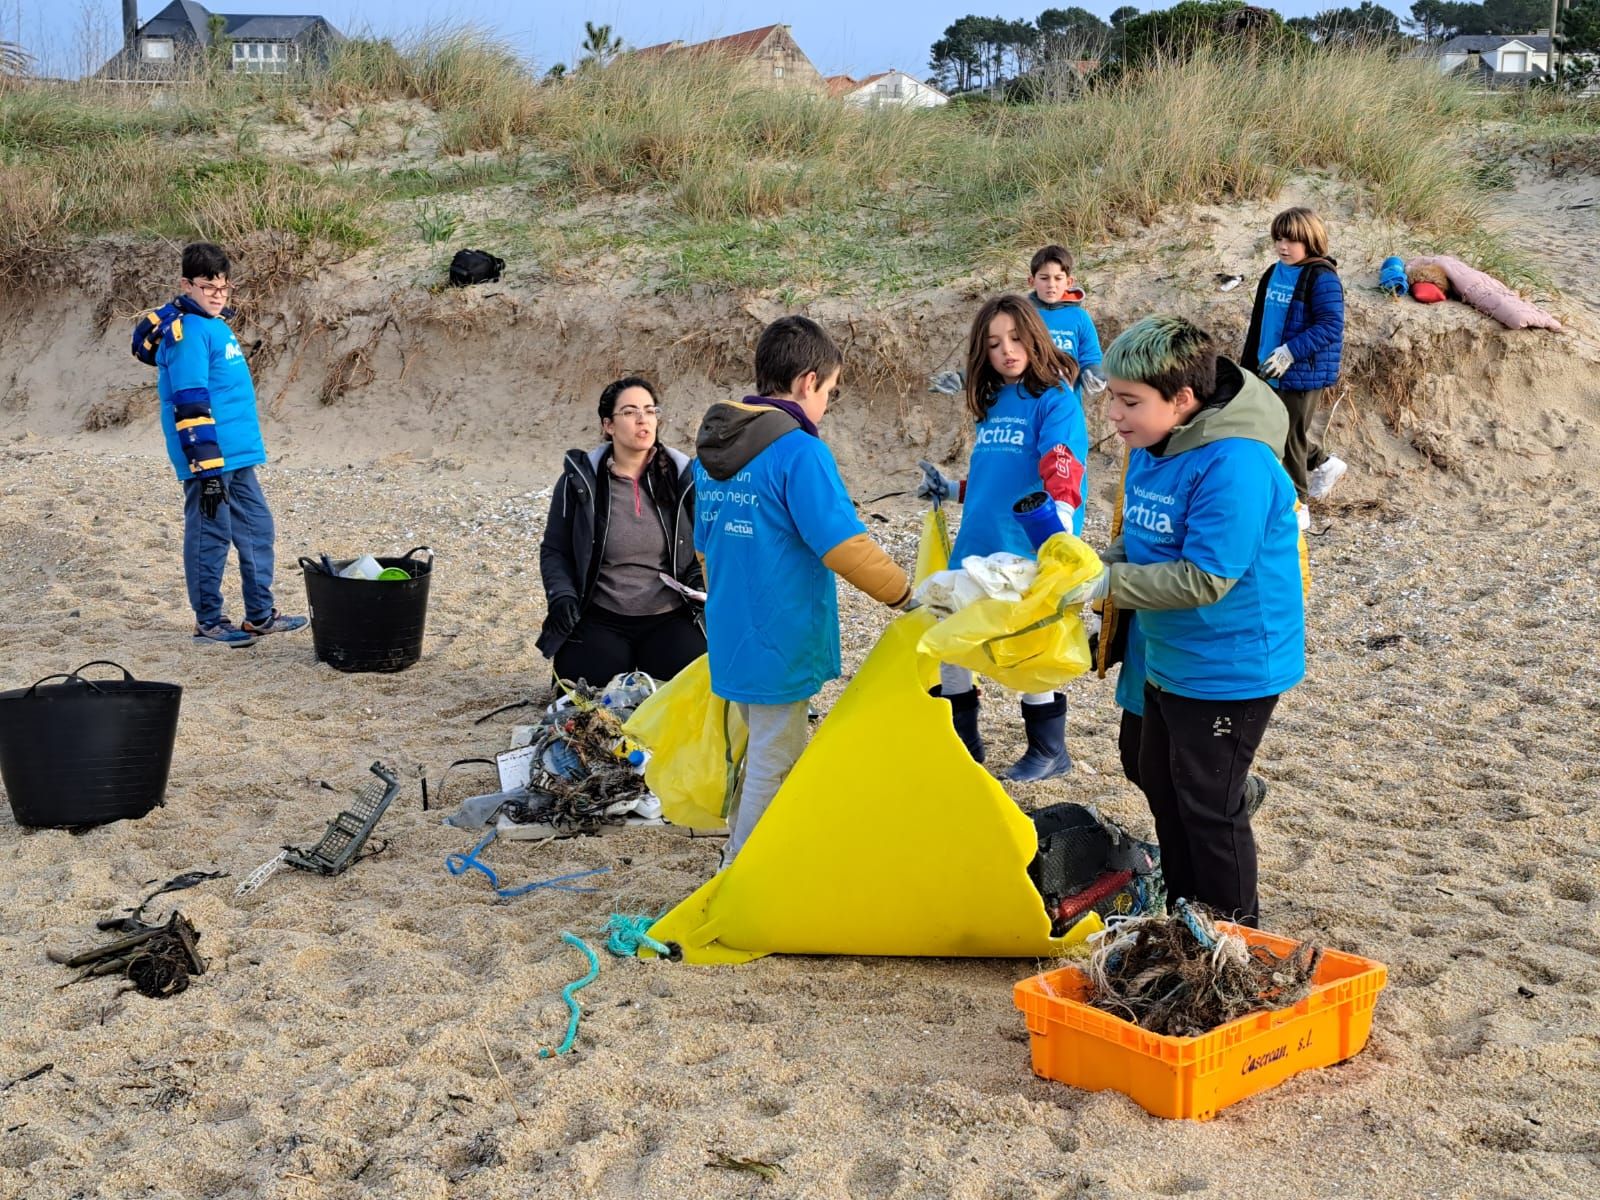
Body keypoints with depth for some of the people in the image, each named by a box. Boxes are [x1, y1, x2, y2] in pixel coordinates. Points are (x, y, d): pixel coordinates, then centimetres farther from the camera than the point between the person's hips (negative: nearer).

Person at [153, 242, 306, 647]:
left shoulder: (216, 325, 15)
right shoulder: (189, 331, -14)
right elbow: (190, 405, -20)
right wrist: (207, 467, -23)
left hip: (237, 455, 10)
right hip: (209, 458, -10)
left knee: (257, 527, 14)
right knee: (209, 536, 0)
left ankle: (260, 614, 23)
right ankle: (208, 623, 10)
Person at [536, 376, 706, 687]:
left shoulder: (682, 477, 3)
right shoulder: (580, 480, 0)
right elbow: (554, 550, 7)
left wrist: (699, 584, -7)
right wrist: (562, 596, -10)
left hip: (670, 619, 1)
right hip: (600, 621, -1)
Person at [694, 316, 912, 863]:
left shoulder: (714, 448, 8)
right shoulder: (798, 451, -18)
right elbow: (844, 545, -22)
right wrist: (906, 595, -10)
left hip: (731, 635, 9)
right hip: (780, 642, -9)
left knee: (764, 755, 22)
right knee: (773, 767, 3)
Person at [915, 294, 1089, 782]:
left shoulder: (1056, 399, -9)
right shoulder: (991, 402, 13)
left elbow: (1062, 484, -23)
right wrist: (948, 490, 16)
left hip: (1027, 554, -7)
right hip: (976, 547, 7)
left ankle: (1049, 751, 24)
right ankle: (961, 745, 28)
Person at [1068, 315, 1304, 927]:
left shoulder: (1234, 464, -28)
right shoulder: (1152, 446, 0)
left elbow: (1204, 577, -31)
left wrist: (1107, 583, -28)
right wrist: (1097, 564, -5)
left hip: (1229, 667, -10)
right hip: (1168, 660, 10)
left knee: (1209, 806, 2)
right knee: (1161, 783, 22)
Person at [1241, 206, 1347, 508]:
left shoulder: (1321, 278, -16)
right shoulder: (1273, 274, 9)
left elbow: (1330, 326, -22)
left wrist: (1290, 352, -27)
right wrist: (1248, 363, 18)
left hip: (1304, 373, -8)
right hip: (1271, 371, 8)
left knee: (1289, 438, 0)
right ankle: (1323, 463, 44)